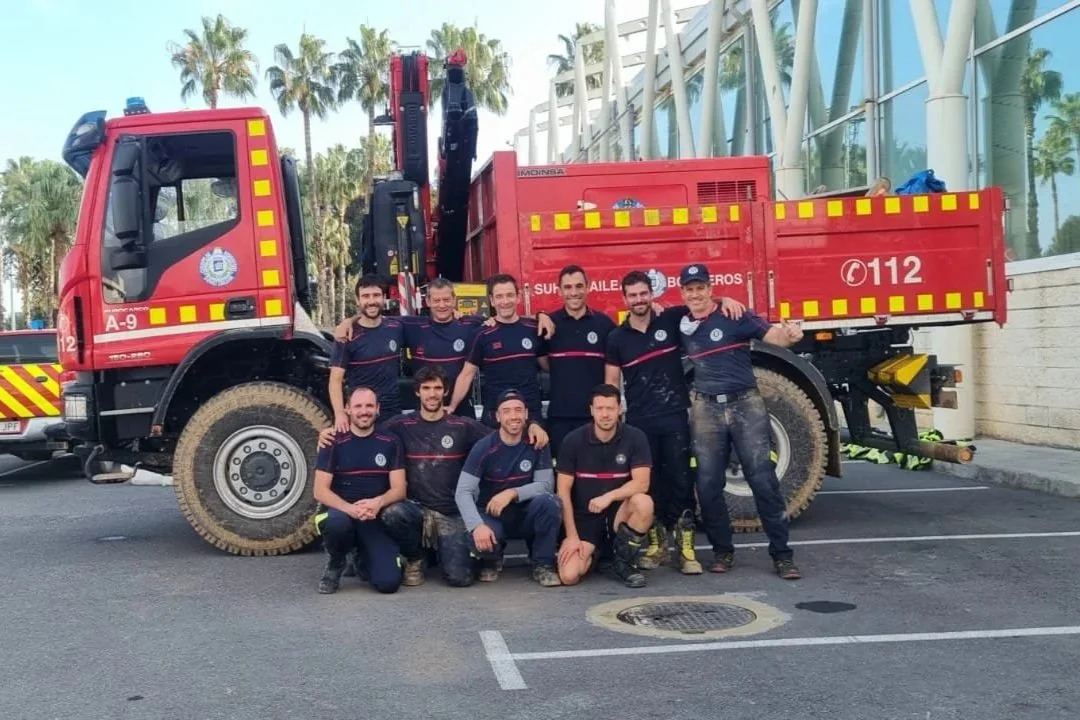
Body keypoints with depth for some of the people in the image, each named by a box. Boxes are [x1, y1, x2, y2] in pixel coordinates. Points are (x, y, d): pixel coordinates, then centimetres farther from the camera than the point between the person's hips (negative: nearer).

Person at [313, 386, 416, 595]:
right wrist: (350, 509, -26)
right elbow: (320, 491, -7)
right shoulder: (334, 443, -1)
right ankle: (334, 565, -4)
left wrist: (378, 502, -24)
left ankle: (362, 560, 17)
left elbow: (399, 489, -1)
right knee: (337, 523, -40)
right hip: (341, 513, -1)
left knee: (389, 582, -20)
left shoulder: (390, 443, 4)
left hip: (377, 520, 1)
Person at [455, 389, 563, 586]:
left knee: (549, 501, -32)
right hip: (492, 515, -1)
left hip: (526, 514, 1)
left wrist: (512, 493, -29)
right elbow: (463, 492, -19)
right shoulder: (483, 448, -14)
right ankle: (492, 559, 6)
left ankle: (543, 564, -9)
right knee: (479, 539, -36)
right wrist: (477, 525, -36)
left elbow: (545, 485, -13)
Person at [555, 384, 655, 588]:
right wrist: (572, 536, -12)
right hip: (583, 518, 0)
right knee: (569, 576, -22)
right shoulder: (573, 440, -7)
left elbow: (642, 483, -16)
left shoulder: (635, 437, -8)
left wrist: (609, 497, -31)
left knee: (643, 502, -34)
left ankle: (625, 562, -8)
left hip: (619, 513, 0)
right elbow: (563, 492, -6)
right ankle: (593, 553, 16)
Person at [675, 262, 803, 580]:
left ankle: (781, 554, 1)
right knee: (708, 484, 4)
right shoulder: (681, 325, 6)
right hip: (705, 410, 3)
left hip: (746, 404, -3)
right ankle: (722, 550, 20)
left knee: (763, 479, -5)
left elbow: (774, 335, -13)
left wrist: (790, 334, -38)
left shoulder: (735, 316, -5)